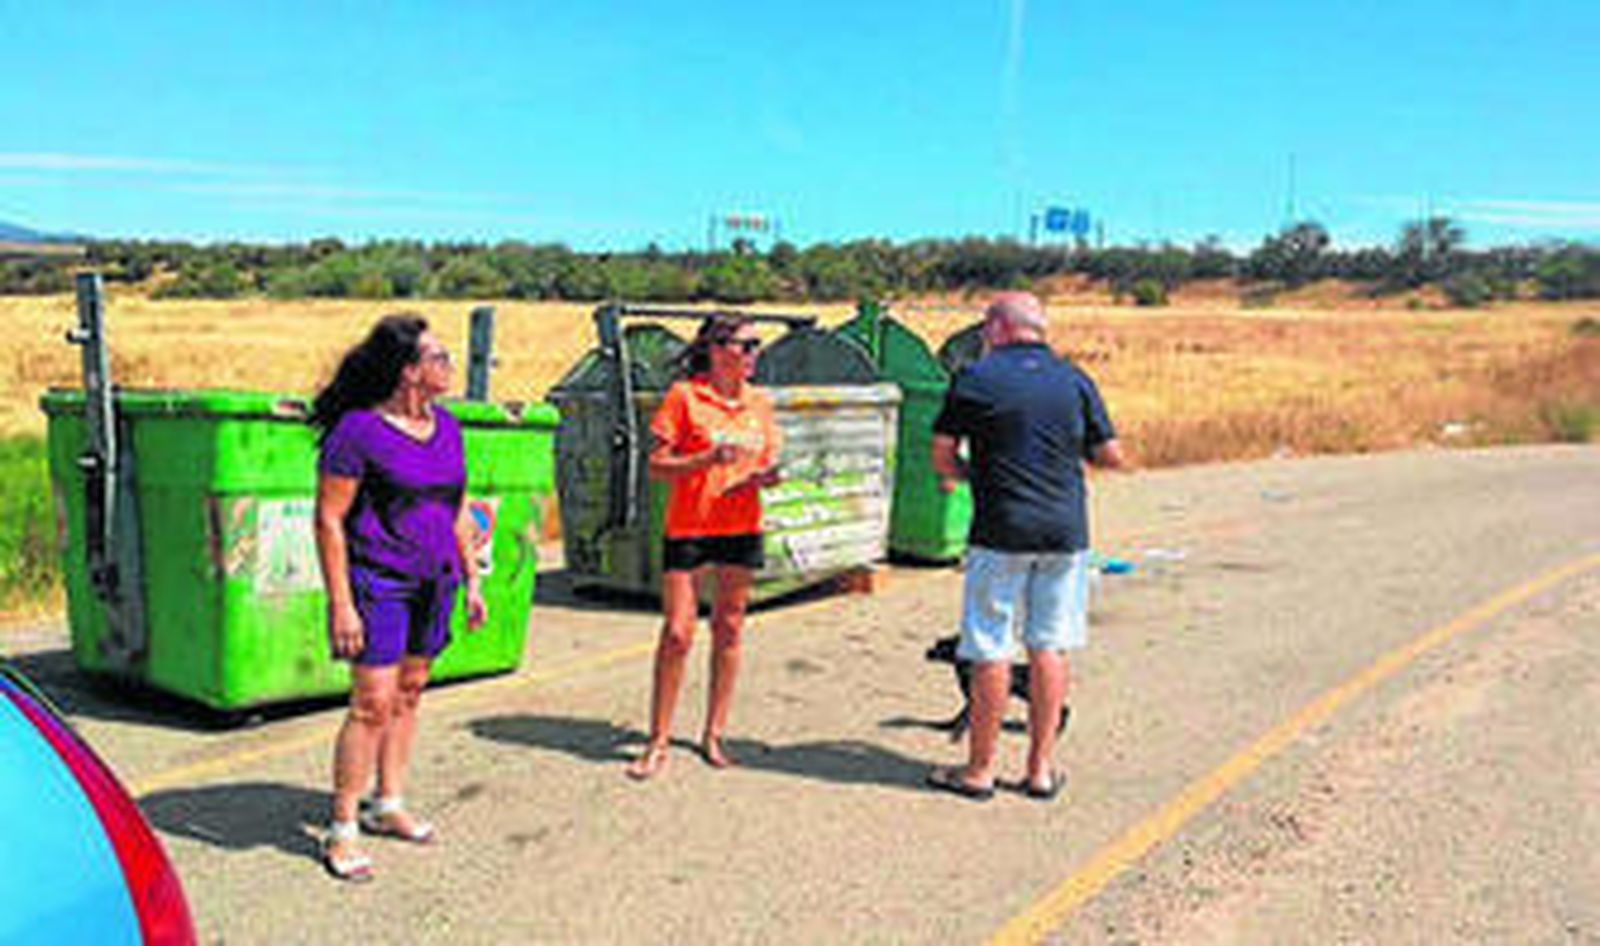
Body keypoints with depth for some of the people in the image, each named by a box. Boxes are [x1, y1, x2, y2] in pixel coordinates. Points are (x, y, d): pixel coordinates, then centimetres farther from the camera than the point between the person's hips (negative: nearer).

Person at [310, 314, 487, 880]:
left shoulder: (446, 426, 8)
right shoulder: (359, 431, -13)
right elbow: (328, 520, -12)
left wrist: (471, 581, 15)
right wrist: (340, 605, -15)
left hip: (433, 582, 7)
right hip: (378, 582, -7)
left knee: (408, 694, 14)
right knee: (373, 704, -7)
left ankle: (387, 805, 28)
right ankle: (341, 830, 4)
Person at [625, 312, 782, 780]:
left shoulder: (759, 402, 8)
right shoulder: (683, 395, -6)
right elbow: (656, 466, -7)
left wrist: (764, 476, -6)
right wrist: (708, 459, -20)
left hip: (741, 529, 4)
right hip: (687, 526, -4)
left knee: (728, 630, 8)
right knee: (677, 634, -4)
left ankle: (713, 734, 20)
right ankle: (658, 742, 9)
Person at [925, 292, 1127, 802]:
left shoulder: (976, 377, -3)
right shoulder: (1075, 379, 6)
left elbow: (942, 455, -2)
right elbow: (1113, 457, 6)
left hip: (1001, 530, -4)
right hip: (1066, 530, 4)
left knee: (990, 650, 3)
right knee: (1049, 646, 10)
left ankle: (979, 769, 11)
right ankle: (1041, 769, 14)